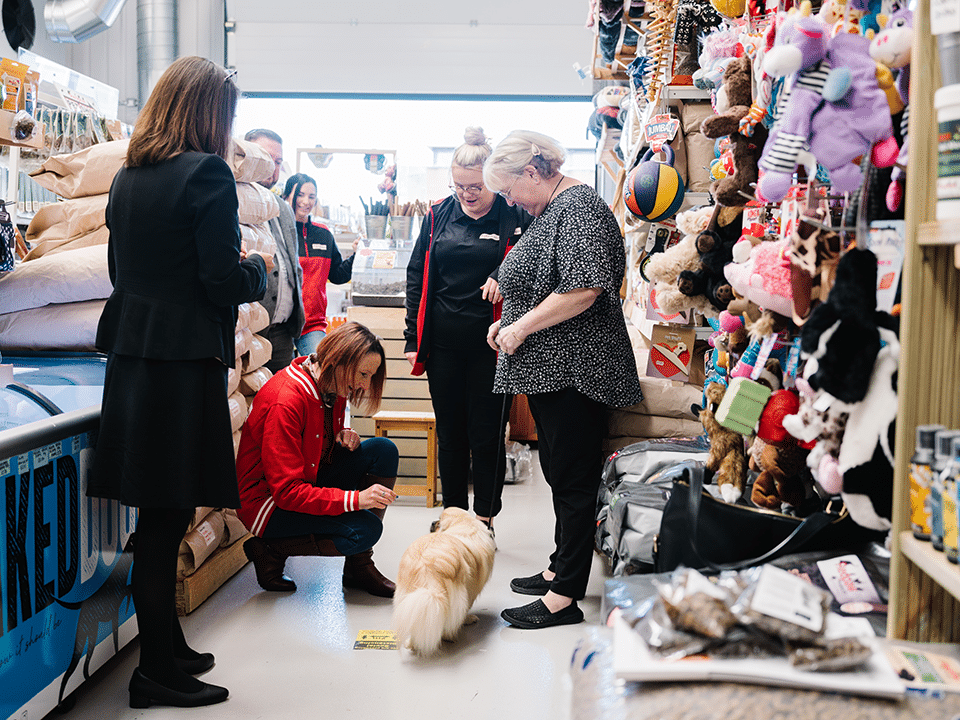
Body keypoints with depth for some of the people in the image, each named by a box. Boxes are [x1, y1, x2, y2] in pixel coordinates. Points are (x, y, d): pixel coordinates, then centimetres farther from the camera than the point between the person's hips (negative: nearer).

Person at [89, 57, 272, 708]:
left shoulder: (127, 177, 12)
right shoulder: (207, 173, -11)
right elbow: (224, 283, -16)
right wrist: (259, 266, 5)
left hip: (131, 356, 8)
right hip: (185, 364, -8)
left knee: (161, 518, 16)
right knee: (167, 518, 0)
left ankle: (169, 647, 29)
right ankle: (158, 673, 11)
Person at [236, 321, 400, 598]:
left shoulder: (332, 387, -1)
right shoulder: (286, 401, -29)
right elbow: (287, 491, -30)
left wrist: (344, 436, -6)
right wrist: (355, 498, -36)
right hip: (270, 500, -9)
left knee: (384, 451, -9)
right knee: (364, 530, -25)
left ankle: (359, 566, -5)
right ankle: (269, 549, -4)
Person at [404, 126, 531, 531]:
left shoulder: (516, 218, -3)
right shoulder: (438, 216, 7)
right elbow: (417, 278, 10)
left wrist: (506, 277, -18)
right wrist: (413, 339, 7)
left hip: (490, 344, -3)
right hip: (443, 343, 3)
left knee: (486, 436, 4)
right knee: (449, 434, 12)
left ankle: (484, 520, 18)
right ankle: (453, 514, 26)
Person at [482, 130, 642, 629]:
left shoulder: (577, 207, -14)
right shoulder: (549, 211, 18)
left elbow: (583, 289, -26)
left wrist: (523, 326, -17)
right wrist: (510, 320, 12)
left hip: (573, 369, -11)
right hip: (548, 369, 11)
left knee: (573, 479, -4)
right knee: (559, 471, 18)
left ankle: (564, 598, 4)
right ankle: (561, 570, 31)